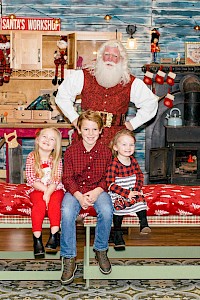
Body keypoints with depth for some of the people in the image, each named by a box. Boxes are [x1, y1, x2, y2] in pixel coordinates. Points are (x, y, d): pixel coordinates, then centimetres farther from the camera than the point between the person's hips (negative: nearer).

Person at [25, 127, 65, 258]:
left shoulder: (57, 159, -1)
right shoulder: (31, 157, -2)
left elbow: (57, 180, -9)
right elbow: (31, 179, -7)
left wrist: (49, 192, -26)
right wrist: (45, 189, -18)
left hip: (55, 189, 1)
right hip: (37, 189, 0)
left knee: (54, 202, -29)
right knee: (39, 204, -29)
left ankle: (54, 235, -26)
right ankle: (37, 239, -29)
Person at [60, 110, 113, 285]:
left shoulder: (106, 152, 1)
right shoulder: (71, 151, -1)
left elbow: (107, 178, 2)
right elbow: (67, 178, -3)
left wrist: (97, 191, -18)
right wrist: (79, 196, -19)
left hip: (98, 190, 0)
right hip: (75, 190, 0)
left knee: (106, 211, -31)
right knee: (67, 212, -31)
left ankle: (101, 250, -5)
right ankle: (69, 259, -18)